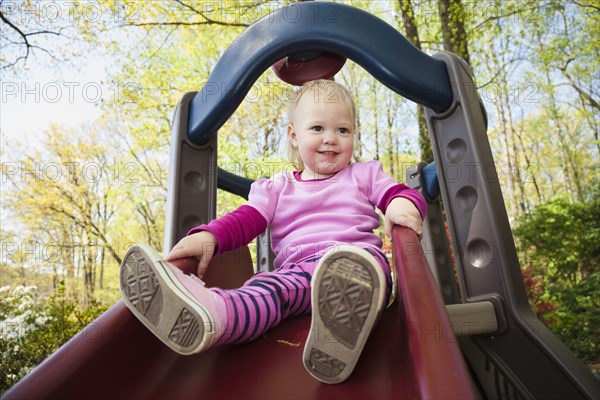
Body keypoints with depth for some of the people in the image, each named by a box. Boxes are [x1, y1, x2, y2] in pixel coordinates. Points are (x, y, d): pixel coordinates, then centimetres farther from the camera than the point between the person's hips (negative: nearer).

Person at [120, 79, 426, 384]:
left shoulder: (364, 175, 24)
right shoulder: (277, 188, 23)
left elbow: (397, 192, 13)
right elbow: (246, 219, 10)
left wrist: (402, 203, -15)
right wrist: (208, 236, -11)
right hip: (295, 270, 1)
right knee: (267, 285, -33)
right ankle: (208, 314, -64)